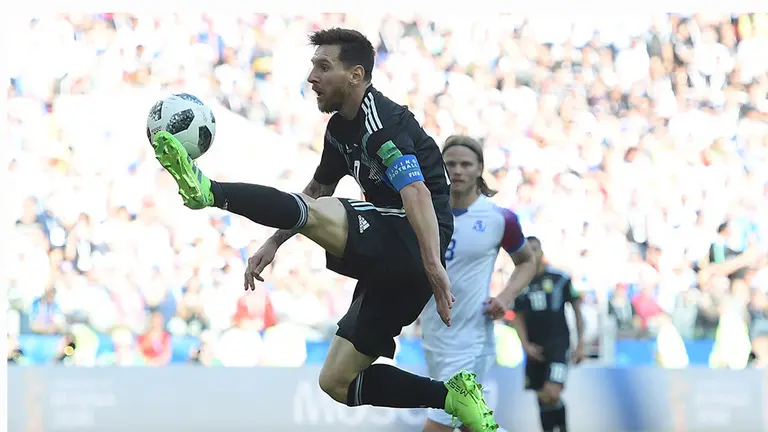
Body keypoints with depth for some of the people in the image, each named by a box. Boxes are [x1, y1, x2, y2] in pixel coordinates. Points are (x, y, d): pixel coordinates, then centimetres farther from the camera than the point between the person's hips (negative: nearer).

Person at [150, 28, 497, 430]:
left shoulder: (379, 120, -14)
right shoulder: (340, 128, 17)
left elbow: (416, 191, -29)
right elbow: (316, 190, 34)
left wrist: (433, 265, -41)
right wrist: (273, 243, 25)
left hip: (412, 243, -10)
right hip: (390, 262, 10)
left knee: (308, 212, -29)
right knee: (336, 381, 6)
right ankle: (455, 396, 2)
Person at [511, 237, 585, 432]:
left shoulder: (560, 278, -3)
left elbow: (577, 310, 1)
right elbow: (518, 317, 11)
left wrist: (580, 344, -2)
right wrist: (526, 345, -4)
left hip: (558, 344, -4)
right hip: (535, 349, 4)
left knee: (552, 394, -20)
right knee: (542, 399, 7)